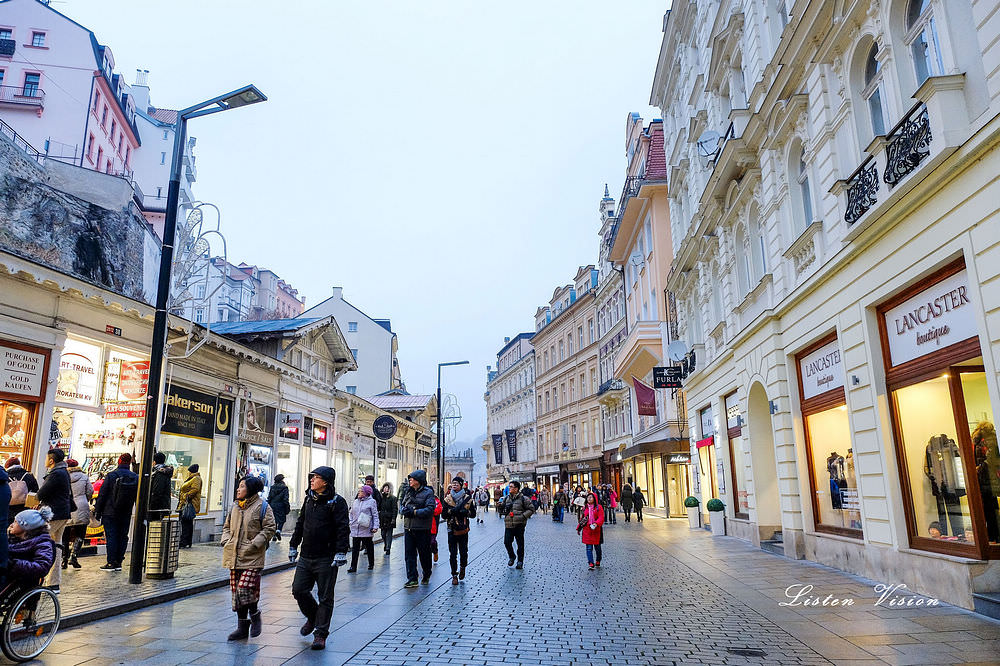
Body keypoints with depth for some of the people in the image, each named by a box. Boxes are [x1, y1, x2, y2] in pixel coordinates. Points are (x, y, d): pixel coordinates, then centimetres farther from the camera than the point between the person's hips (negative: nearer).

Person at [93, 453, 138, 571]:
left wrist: (97, 511, 2)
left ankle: (111, 563, 0)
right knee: (122, 537, 9)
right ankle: (118, 562, 11)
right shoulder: (136, 477, 2)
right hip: (126, 515, 3)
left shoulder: (111, 475, -8)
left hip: (110, 513, -3)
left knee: (111, 537, 1)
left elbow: (102, 495, -5)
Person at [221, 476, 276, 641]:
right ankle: (242, 627, 20)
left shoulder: (262, 507, -5)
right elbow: (227, 526, 25)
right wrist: (225, 541, 8)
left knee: (245, 588, -15)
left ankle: (254, 614, 13)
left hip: (252, 558, -6)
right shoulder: (235, 507, 15)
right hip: (234, 557, 7)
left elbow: (269, 529, -8)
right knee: (236, 590, 8)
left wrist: (254, 544, -15)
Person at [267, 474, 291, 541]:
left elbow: (269, 498, 6)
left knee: (274, 520, 11)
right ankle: (278, 530, -15)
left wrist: (269, 505, 14)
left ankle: (274, 535, 12)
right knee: (282, 519, 8)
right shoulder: (284, 488, -8)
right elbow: (286, 499, -10)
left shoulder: (272, 487, 4)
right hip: (281, 506, -4)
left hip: (273, 506, 4)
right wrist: (288, 508, -4)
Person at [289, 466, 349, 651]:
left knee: (325, 597, 2)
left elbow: (343, 528, -14)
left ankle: (320, 634, 12)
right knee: (298, 590, 7)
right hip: (306, 557, 6)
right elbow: (300, 523, 21)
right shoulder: (309, 499, 12)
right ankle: (312, 618, 33)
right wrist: (293, 545, 22)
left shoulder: (337, 502, -9)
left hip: (326, 559, -6)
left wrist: (341, 552, -20)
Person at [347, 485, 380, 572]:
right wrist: (351, 523, 8)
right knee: (355, 549, 1)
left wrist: (375, 526, -11)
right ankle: (353, 566, 2)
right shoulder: (355, 501, 10)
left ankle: (371, 564, 25)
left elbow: (375, 515, -5)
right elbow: (351, 513, 17)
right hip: (355, 529, 4)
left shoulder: (371, 501, -5)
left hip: (366, 529, -4)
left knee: (369, 547, 10)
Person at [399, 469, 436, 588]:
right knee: (409, 554, 2)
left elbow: (430, 510, -16)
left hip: (422, 529, -5)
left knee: (424, 554, 8)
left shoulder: (428, 492, -7)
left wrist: (414, 512, -20)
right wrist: (403, 510, -6)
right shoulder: (408, 491, 11)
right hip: (408, 528, 5)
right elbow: (401, 505, 17)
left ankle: (427, 574, 31)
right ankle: (412, 579, 7)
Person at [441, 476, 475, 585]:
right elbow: (443, 514, 2)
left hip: (463, 530, 0)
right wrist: (451, 511, -16)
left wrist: (466, 512, -16)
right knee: (453, 554, 0)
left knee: (463, 552, 3)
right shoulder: (448, 498, 4)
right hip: (452, 530, 1)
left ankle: (463, 568, 32)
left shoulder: (468, 498, 1)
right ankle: (454, 575, 13)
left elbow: (473, 514, 3)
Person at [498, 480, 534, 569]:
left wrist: (523, 516, -12)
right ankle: (512, 557, 22)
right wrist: (500, 506, -4)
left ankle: (520, 560, 20)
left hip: (519, 525, -3)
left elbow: (531, 509, 0)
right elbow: (500, 511, 19)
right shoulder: (506, 498, 11)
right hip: (508, 525, 3)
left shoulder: (523, 498, -3)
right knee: (507, 542, -3)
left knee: (520, 543, 4)